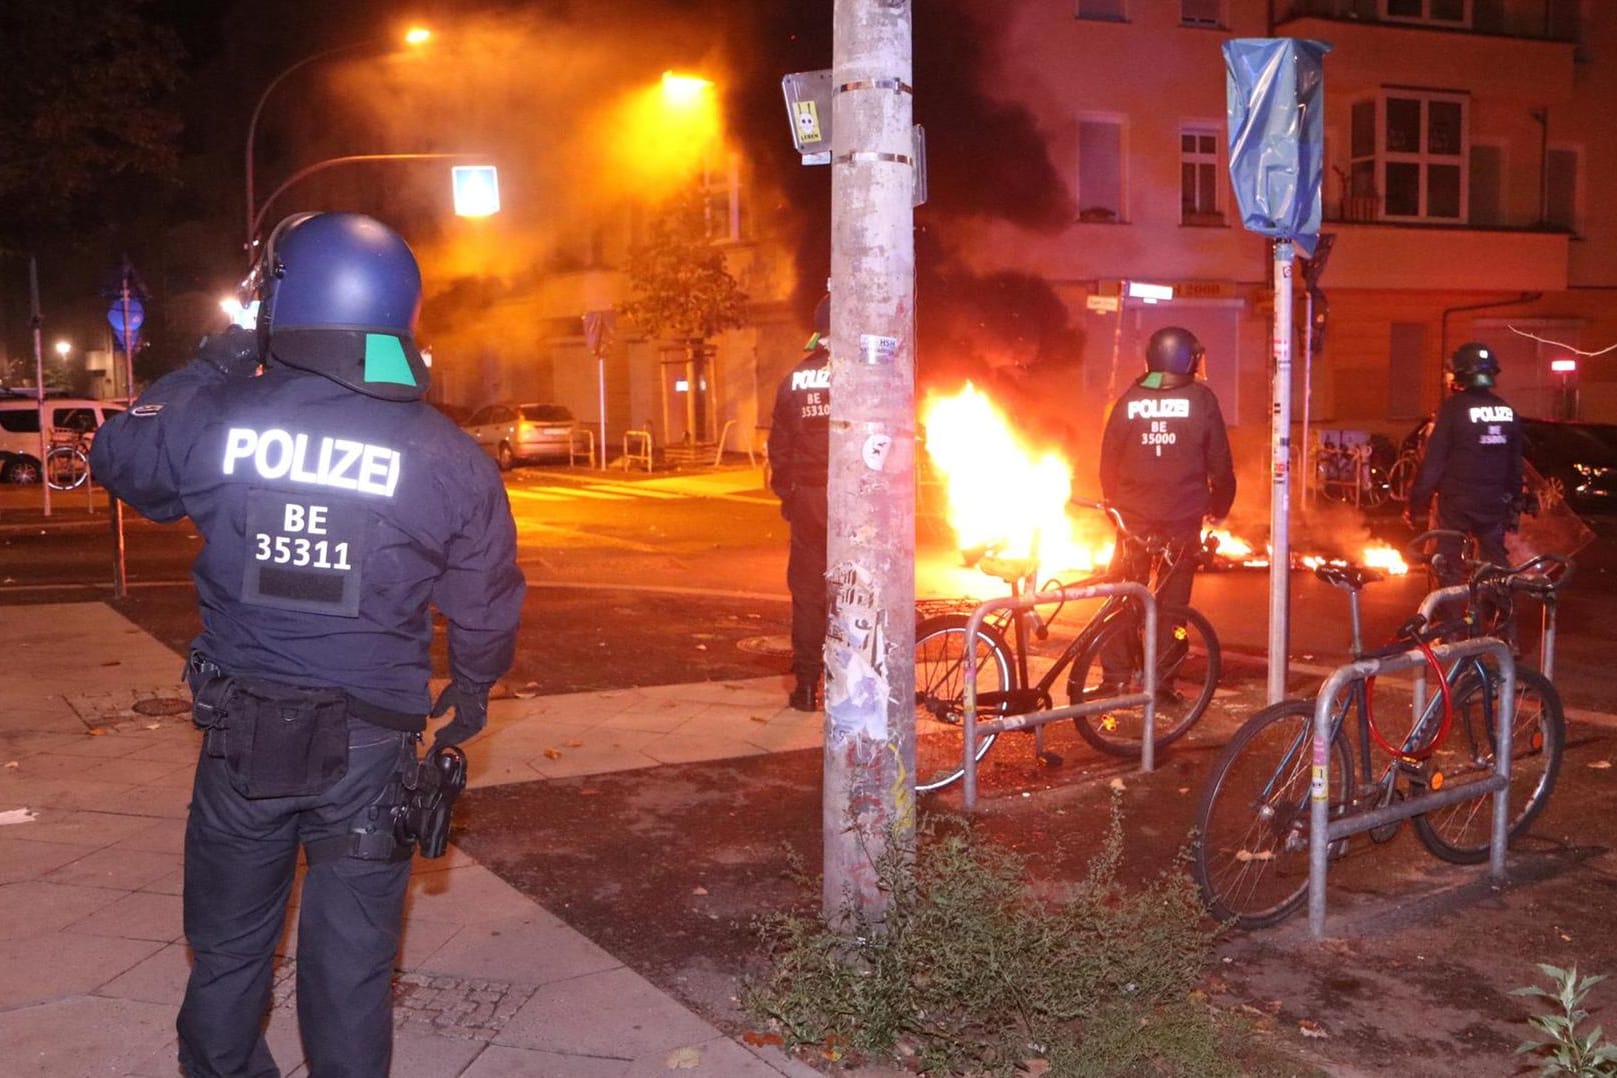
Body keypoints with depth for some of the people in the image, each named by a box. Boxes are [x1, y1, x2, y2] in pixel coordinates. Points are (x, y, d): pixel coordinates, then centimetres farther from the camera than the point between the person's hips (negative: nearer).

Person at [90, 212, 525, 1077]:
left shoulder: (216, 417, -9)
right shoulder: (449, 457, -9)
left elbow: (118, 455, 13)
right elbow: (485, 606, -1)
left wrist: (219, 359, 17)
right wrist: (471, 692, 19)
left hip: (242, 734, 1)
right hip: (368, 745, -1)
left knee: (227, 947, 22)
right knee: (350, 958, 13)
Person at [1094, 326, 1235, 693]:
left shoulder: (1129, 400, 3)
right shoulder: (1201, 399, -3)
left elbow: (1108, 460, 7)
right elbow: (1220, 462, 0)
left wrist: (1114, 504, 20)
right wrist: (1219, 506, 15)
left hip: (1134, 515, 1)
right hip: (1183, 516, -1)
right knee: (1172, 599, 7)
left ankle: (1114, 677, 6)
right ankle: (1160, 677, 7)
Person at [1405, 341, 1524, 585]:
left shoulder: (1453, 408, -12)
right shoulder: (1507, 410, 6)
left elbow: (1432, 462, -14)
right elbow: (1515, 465, 12)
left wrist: (1416, 504, -8)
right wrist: (1514, 505, 21)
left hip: (1457, 503, -5)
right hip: (1494, 504, 5)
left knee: (1450, 569, 3)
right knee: (1497, 566, 14)